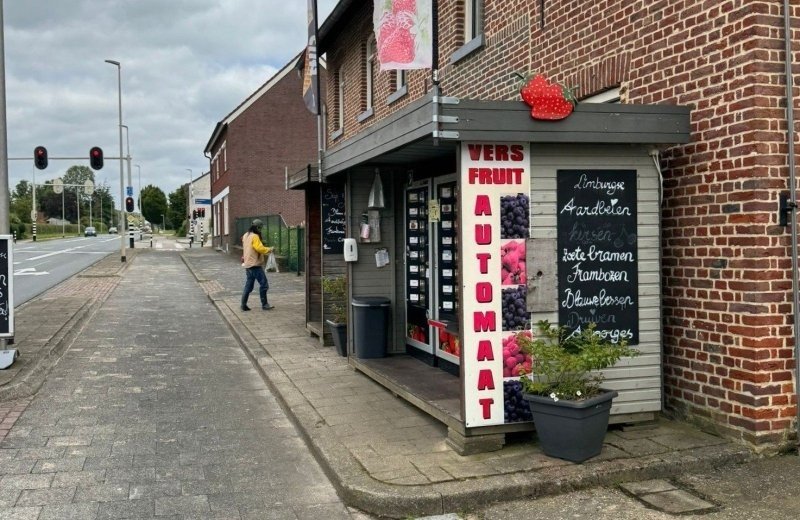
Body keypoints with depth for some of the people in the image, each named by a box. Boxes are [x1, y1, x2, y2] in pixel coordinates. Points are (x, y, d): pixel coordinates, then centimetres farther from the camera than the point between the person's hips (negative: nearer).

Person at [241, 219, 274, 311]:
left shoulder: (246, 235, 15)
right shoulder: (254, 236, -14)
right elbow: (260, 248, -21)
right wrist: (270, 249, -7)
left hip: (247, 264, 9)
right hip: (255, 264, -9)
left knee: (248, 285, 12)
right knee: (264, 284, -4)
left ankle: (243, 304, 11)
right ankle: (264, 304, -1)